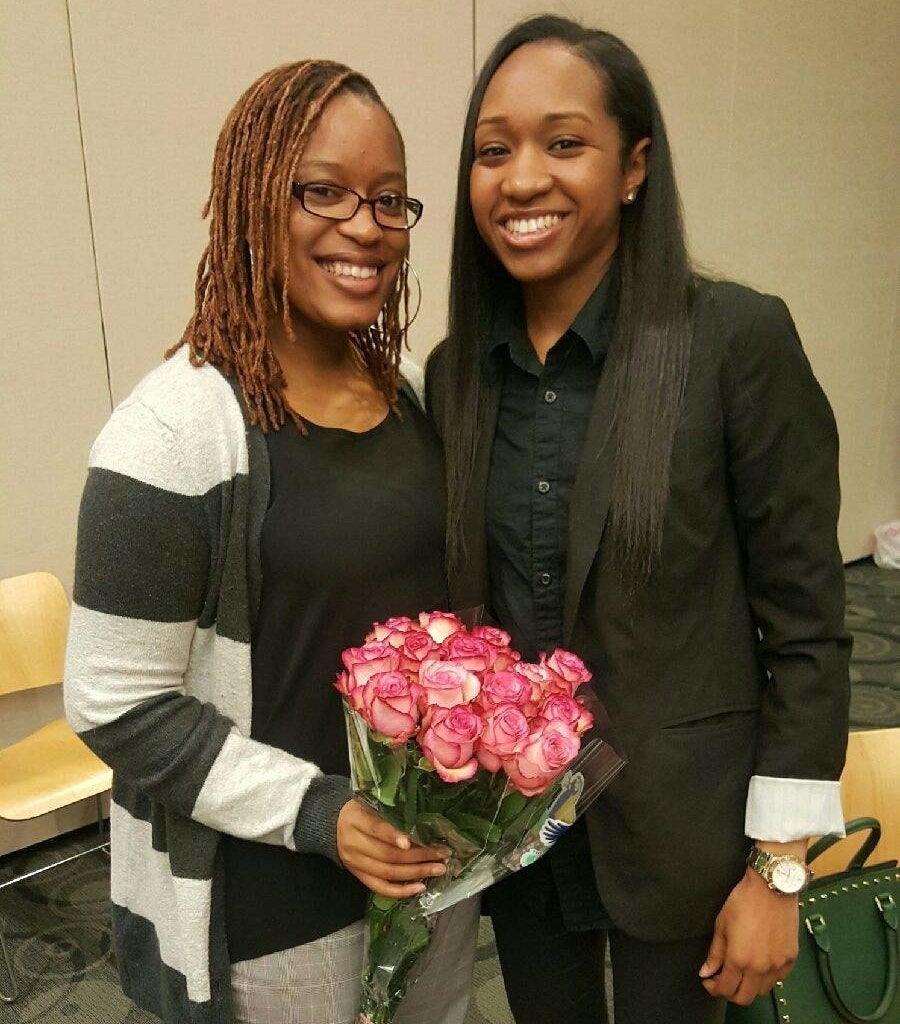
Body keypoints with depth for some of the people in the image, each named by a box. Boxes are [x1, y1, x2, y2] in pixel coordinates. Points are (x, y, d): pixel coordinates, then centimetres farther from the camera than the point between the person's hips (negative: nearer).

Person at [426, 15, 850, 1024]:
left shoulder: (738, 340, -17)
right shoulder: (453, 370, -3)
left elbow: (805, 626, -12)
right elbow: (455, 608, 6)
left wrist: (778, 871, -9)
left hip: (680, 834, -3)